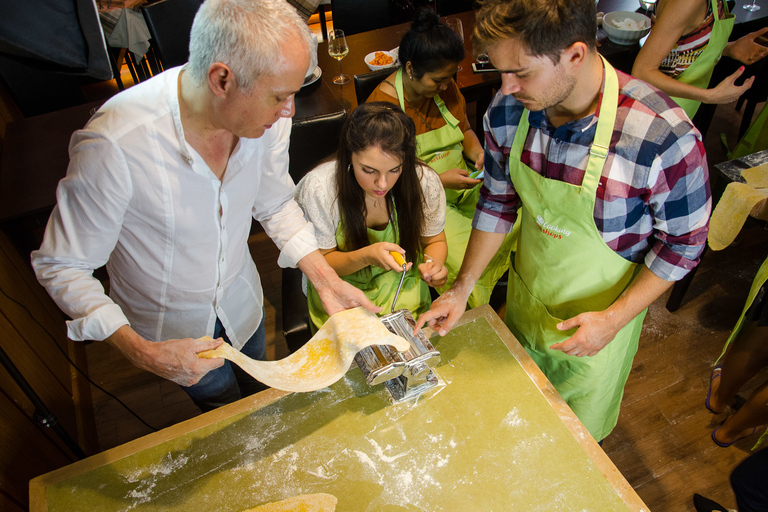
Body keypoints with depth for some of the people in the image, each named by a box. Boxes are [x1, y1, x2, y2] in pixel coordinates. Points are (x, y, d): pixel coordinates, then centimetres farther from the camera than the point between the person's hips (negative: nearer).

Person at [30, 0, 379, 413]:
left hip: (241, 299, 4)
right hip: (168, 324, -4)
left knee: (256, 385, 32)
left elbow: (275, 204, -6)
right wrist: (141, 352, -34)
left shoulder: (266, 113, -23)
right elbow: (62, 266, -24)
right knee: (223, 400, 24)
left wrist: (325, 278, -17)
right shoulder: (112, 146, -39)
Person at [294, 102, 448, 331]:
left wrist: (433, 263, -21)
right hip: (342, 291, -1)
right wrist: (366, 256, -31)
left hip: (403, 287, 1)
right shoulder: (317, 189, -23)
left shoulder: (425, 181, -17)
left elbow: (435, 241, 3)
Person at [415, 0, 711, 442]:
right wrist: (462, 289, -6)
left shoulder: (664, 138, -32)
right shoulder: (507, 111, -18)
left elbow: (683, 242, -16)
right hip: (525, 300, 4)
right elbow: (498, 204, -4)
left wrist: (614, 319, -21)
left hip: (597, 319, -4)